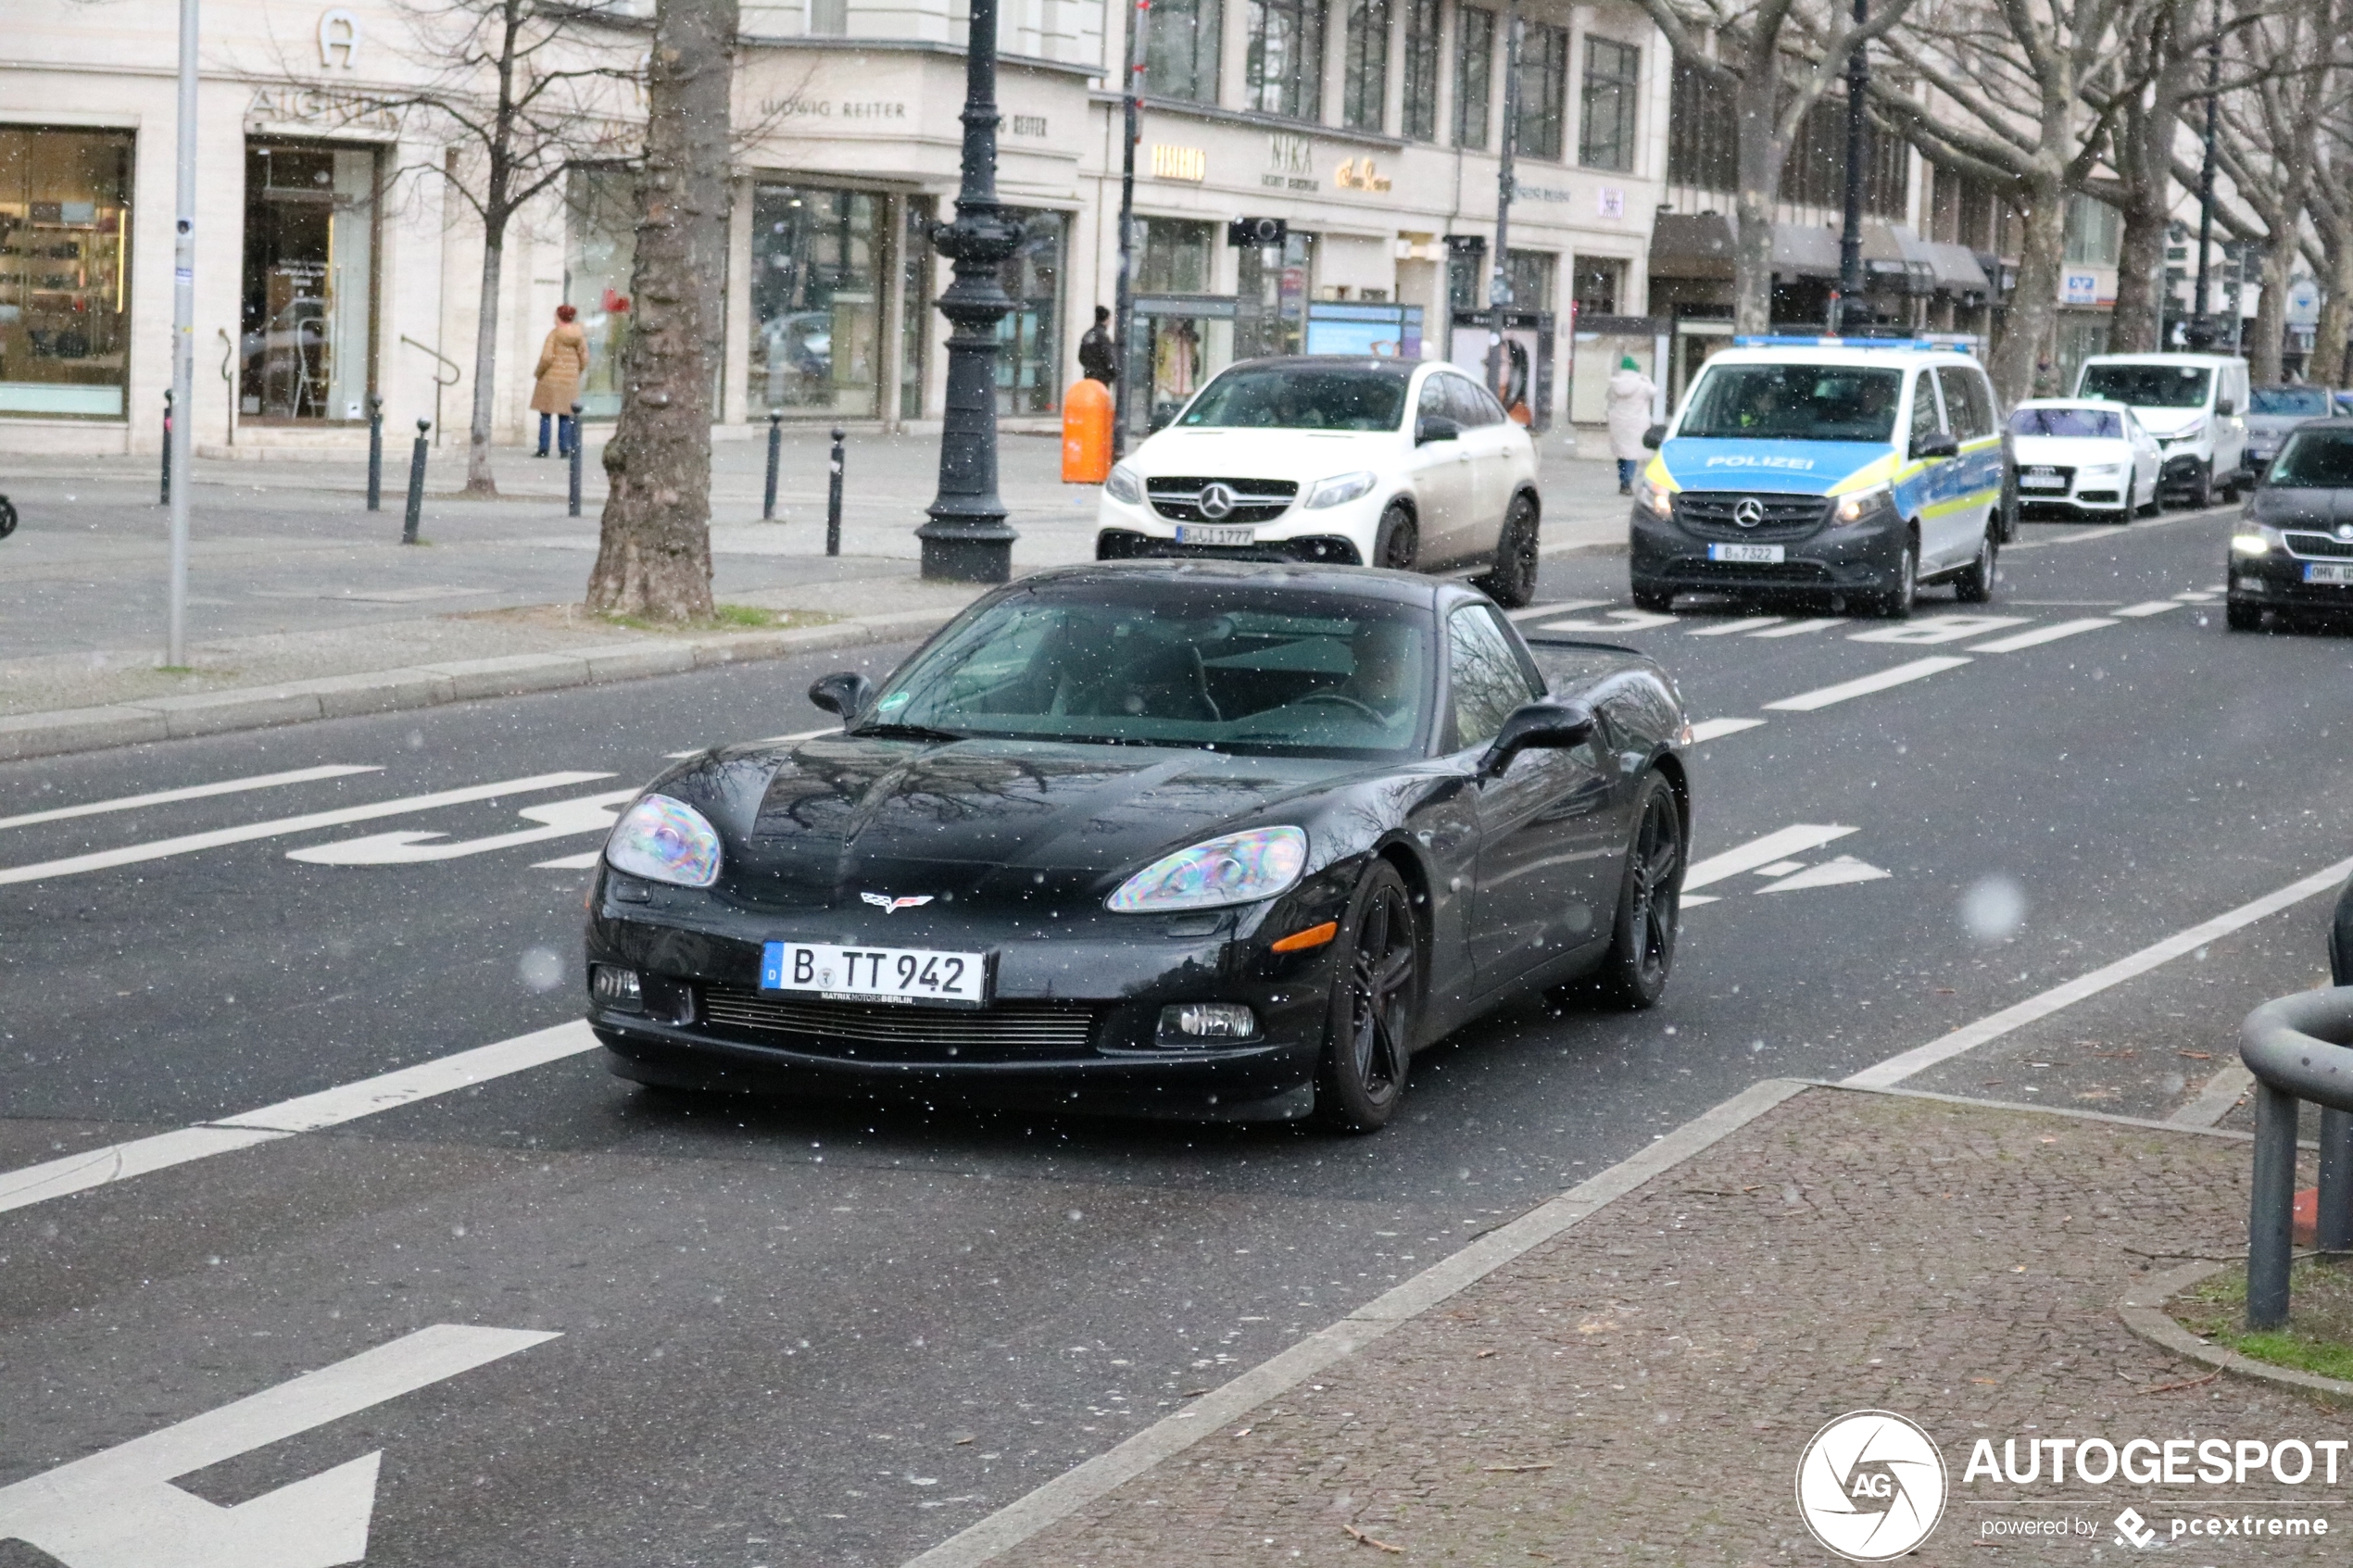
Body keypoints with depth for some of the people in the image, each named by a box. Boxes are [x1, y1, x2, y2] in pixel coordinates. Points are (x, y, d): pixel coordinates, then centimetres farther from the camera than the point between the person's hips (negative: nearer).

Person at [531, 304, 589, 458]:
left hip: (551, 379, -3)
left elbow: (547, 357, -16)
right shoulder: (580, 335, 2)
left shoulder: (554, 333, -9)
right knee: (565, 417, 7)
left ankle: (543, 449, -1)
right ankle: (564, 450, 2)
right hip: (570, 380, 4)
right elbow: (584, 359, 2)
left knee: (545, 416, 2)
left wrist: (538, 373, -2)